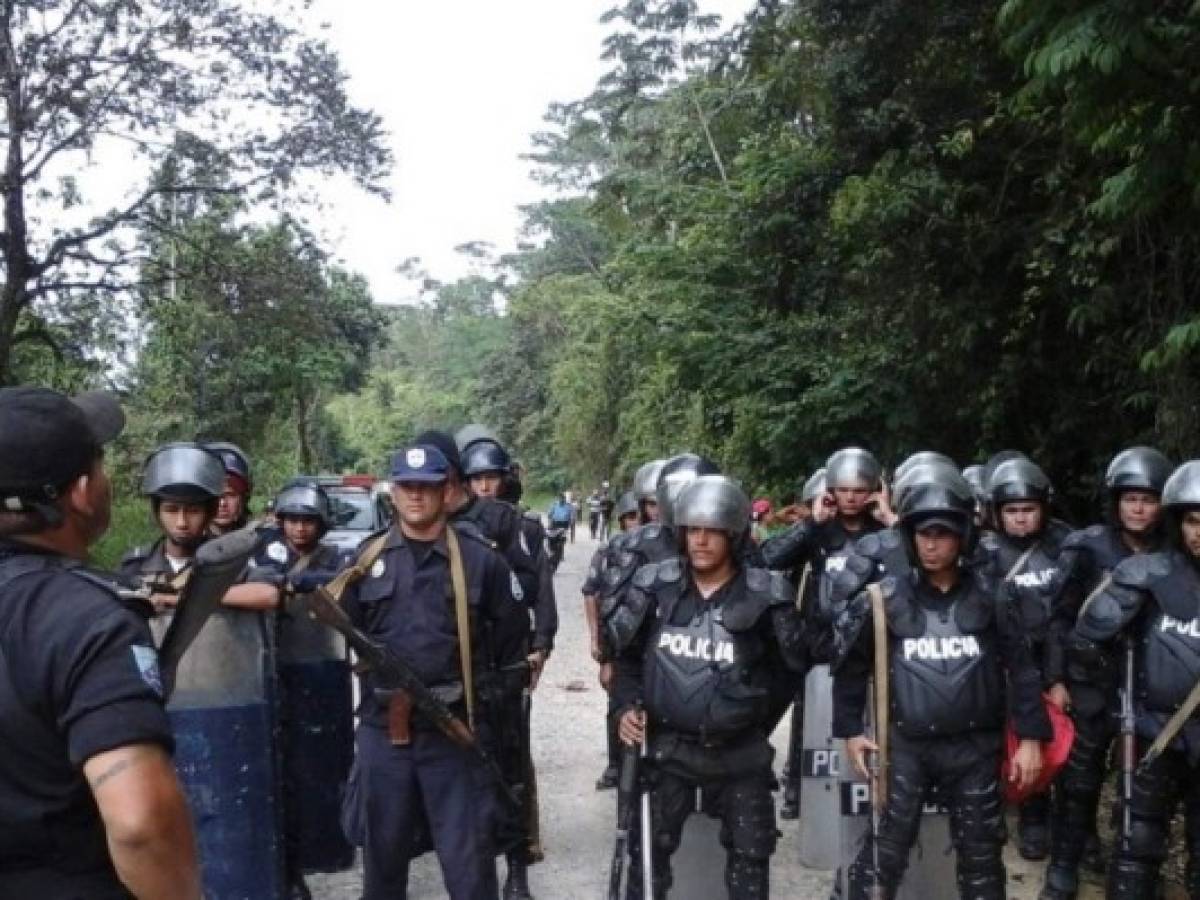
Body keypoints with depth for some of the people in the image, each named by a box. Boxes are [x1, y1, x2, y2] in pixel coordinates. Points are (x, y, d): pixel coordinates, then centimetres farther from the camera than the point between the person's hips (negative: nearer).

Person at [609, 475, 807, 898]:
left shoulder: (765, 595, -11)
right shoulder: (655, 585, -6)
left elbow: (792, 665, 2)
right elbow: (623, 651, 7)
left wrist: (757, 718, 2)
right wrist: (627, 704, -6)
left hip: (740, 751, -1)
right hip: (668, 745, 1)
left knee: (750, 852, 14)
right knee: (648, 847, 10)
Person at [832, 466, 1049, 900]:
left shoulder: (989, 596, -2)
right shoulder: (887, 598, -3)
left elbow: (1021, 666, 2)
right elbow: (852, 665, 7)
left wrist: (1030, 736, -1)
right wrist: (849, 729, 6)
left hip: (973, 747, 1)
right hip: (904, 745, -1)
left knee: (981, 856, 14)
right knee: (883, 853, 0)